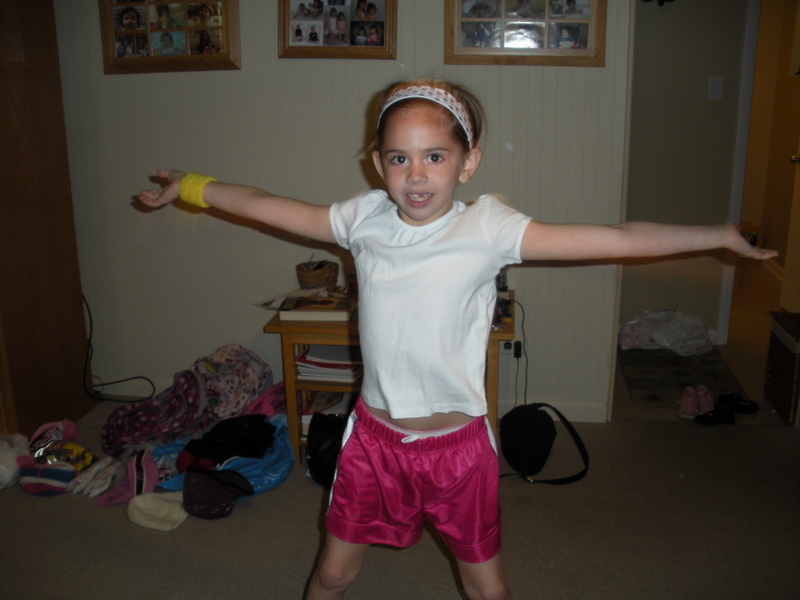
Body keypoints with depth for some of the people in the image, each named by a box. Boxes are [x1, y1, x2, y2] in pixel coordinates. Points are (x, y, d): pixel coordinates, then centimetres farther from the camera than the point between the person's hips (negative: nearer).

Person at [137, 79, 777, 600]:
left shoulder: (487, 227, -15)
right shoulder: (365, 217, -6)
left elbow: (615, 238, -18)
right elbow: (268, 206, 6)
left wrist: (719, 235, -20)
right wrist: (190, 185, 13)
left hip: (457, 443, -2)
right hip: (375, 435, 2)